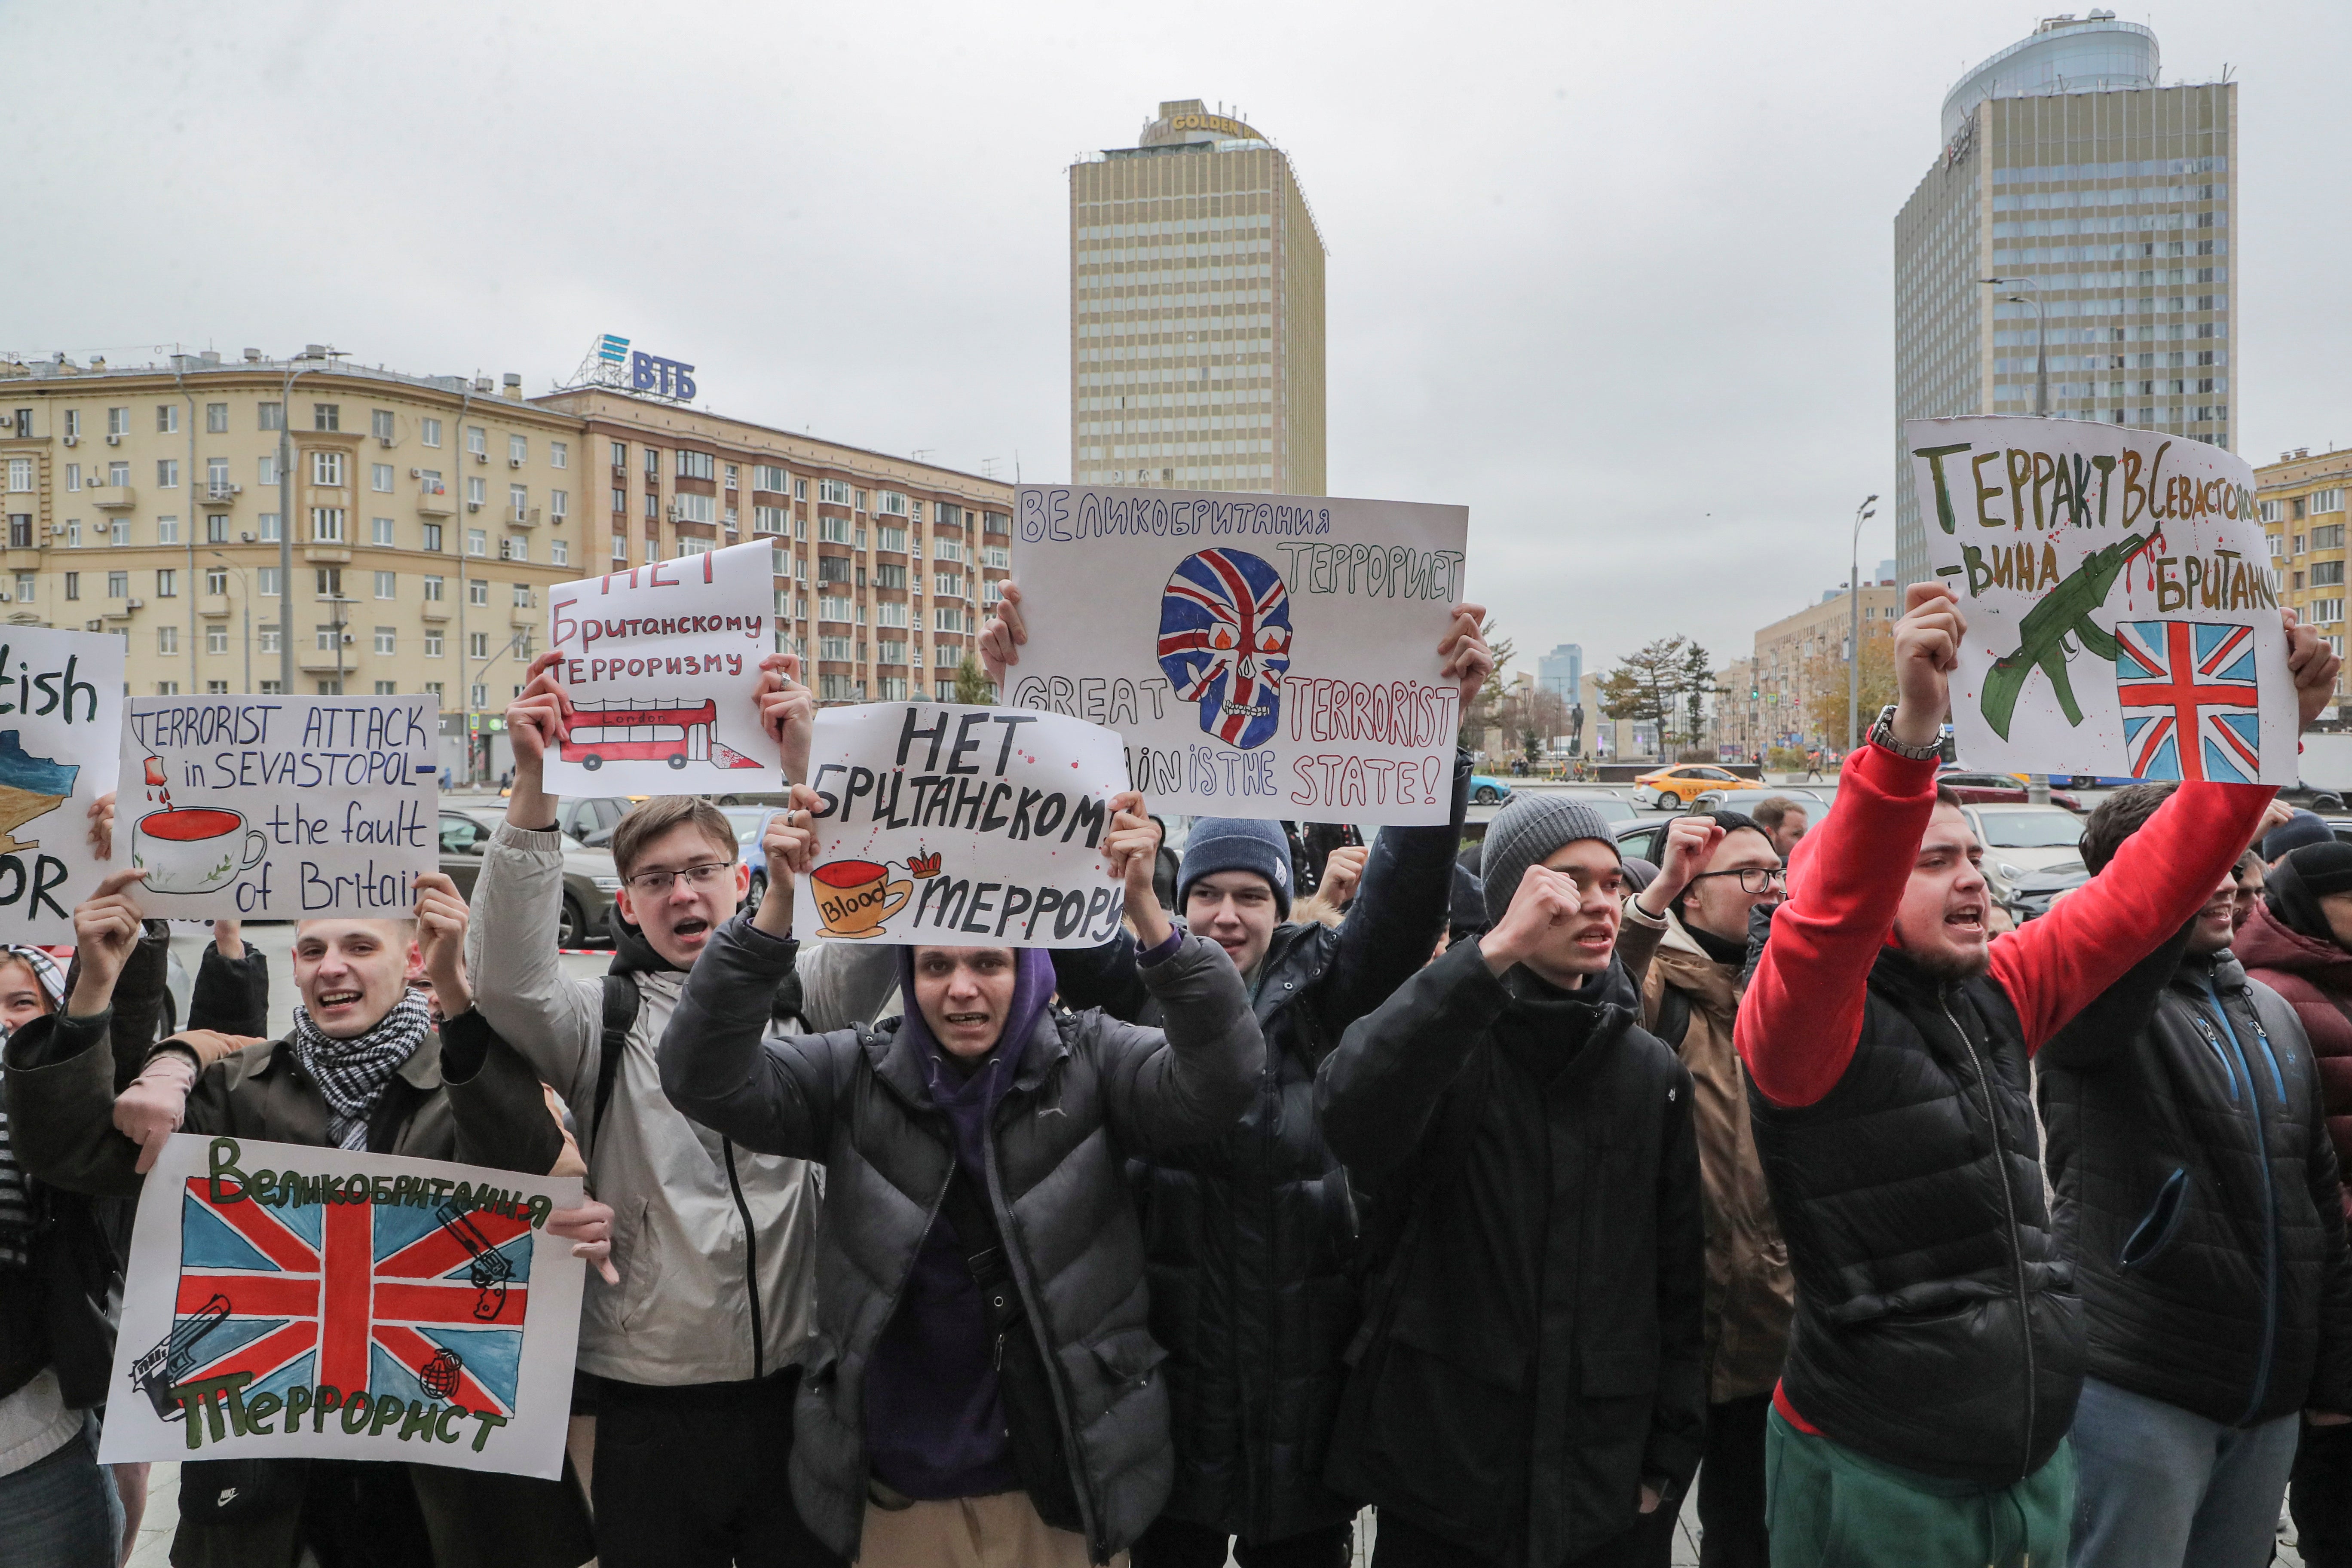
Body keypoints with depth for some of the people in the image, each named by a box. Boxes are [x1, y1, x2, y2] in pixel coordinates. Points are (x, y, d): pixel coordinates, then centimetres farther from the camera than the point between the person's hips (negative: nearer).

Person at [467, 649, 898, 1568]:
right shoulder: (602, 1021, 2)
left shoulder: (798, 1000, 3)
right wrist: (534, 787, -26)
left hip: (800, 1388, 1)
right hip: (650, 1401, -1)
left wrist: (806, 772, -26)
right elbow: (507, 978, -17)